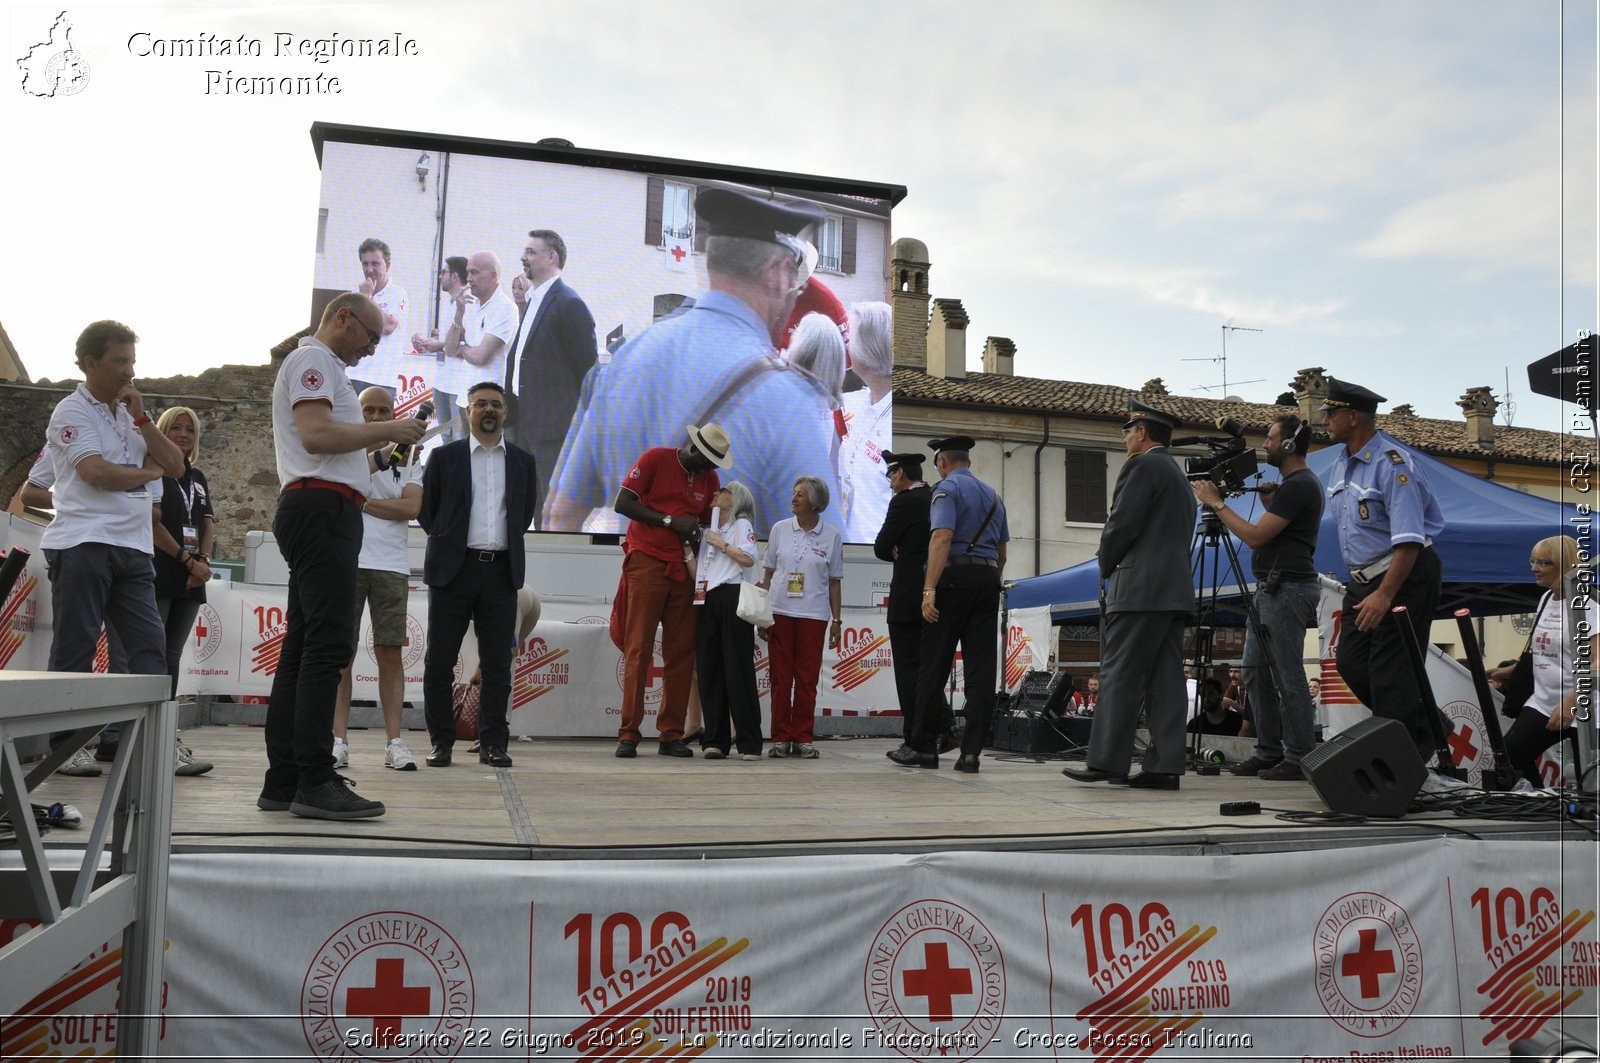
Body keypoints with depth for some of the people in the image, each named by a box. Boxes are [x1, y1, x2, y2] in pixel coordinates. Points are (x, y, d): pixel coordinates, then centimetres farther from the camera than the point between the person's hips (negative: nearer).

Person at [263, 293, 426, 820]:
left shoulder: (322, 366, 30)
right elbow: (316, 435, -18)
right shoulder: (313, 359, -2)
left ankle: (284, 782, 8)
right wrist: (387, 429, -9)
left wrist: (381, 443, 17)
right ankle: (314, 783, -17)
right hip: (322, 508, -11)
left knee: (302, 650, 7)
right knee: (327, 644, -15)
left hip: (321, 517, 11)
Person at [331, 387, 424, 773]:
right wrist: (384, 454, -18)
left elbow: (411, 507, -1)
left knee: (390, 651, 0)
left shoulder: (408, 458, 14)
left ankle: (394, 742, 0)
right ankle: (339, 741, -1)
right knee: (341, 650, -3)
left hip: (391, 565, 1)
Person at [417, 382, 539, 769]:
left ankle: (492, 743, 8)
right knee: (440, 662, 1)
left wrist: (503, 545, 12)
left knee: (497, 664, 2)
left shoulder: (523, 461, 12)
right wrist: (448, 543, 10)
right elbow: (425, 509, 10)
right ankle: (441, 742, 11)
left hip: (501, 571, 1)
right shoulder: (444, 457, 6)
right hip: (453, 568, -1)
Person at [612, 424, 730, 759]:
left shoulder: (710, 479, 13)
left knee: (681, 652, 2)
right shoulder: (656, 459, -2)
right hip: (647, 563, -5)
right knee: (638, 649, -6)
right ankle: (628, 735, -3)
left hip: (683, 569, 5)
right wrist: (670, 521, -13)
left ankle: (671, 735, 8)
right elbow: (622, 503, -8)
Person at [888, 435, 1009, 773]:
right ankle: (971, 752, 0)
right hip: (988, 578, 7)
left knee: (934, 665, -1)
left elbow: (942, 538, -16)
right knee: (980, 667, 2)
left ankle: (923, 747, 4)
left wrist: (929, 590, -21)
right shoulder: (993, 495, 20)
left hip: (954, 577, -6)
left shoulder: (947, 488, -2)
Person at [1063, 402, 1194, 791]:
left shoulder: (1142, 466, -6)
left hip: (1140, 590, -9)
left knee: (1120, 677, -8)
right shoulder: (1180, 476, 24)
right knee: (1166, 680, 4)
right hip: (1175, 590, 9)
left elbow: (1122, 525, -12)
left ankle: (1105, 761, -8)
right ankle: (1164, 766, 2)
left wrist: (1107, 567, 3)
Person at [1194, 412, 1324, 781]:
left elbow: (1255, 536, -18)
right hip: (1270, 588, 11)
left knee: (1289, 678, -6)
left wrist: (1217, 504, -10)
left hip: (1287, 590, -11)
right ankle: (1269, 751, 17)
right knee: (1256, 671, 11)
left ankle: (1299, 759, -1)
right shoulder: (1298, 483, 18)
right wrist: (1269, 499, 16)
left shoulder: (1299, 485, -14)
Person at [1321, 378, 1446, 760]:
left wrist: (1384, 595, -29)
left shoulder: (1392, 463, -19)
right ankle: (1427, 729, 19)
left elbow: (1409, 540, -24)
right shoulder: (1341, 460, 11)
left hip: (1405, 575, -9)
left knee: (1391, 671, -8)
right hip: (1363, 578, 9)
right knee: (1351, 663, 6)